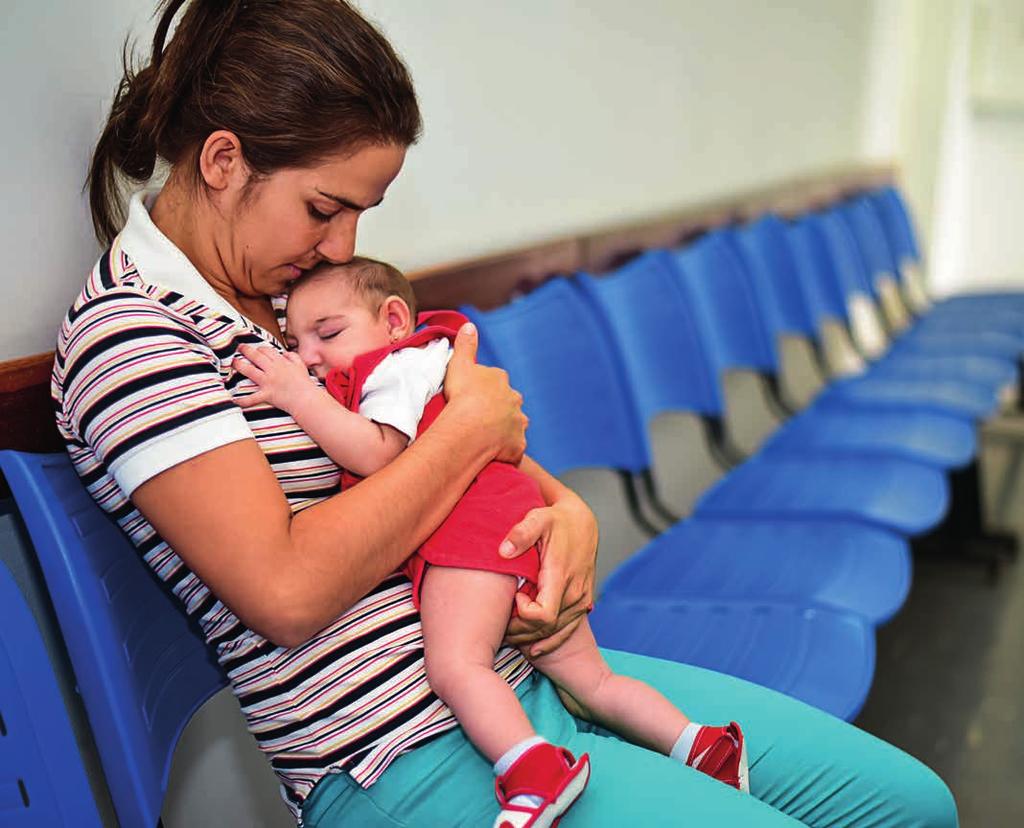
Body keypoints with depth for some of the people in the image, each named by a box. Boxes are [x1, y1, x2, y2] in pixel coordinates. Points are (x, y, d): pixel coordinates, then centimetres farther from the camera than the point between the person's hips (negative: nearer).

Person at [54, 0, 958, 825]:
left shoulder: (304, 285, 11)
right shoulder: (126, 331, -13)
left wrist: (568, 510, -5)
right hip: (402, 755, -7)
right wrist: (472, 426, -14)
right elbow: (285, 593, -24)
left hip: (526, 668, 8)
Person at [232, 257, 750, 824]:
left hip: (469, 524, -10)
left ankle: (535, 772, -42)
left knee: (454, 667, -27)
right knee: (589, 682, 11)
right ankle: (699, 744, 8)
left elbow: (376, 454, -15)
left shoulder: (399, 364, 3)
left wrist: (302, 397, -15)